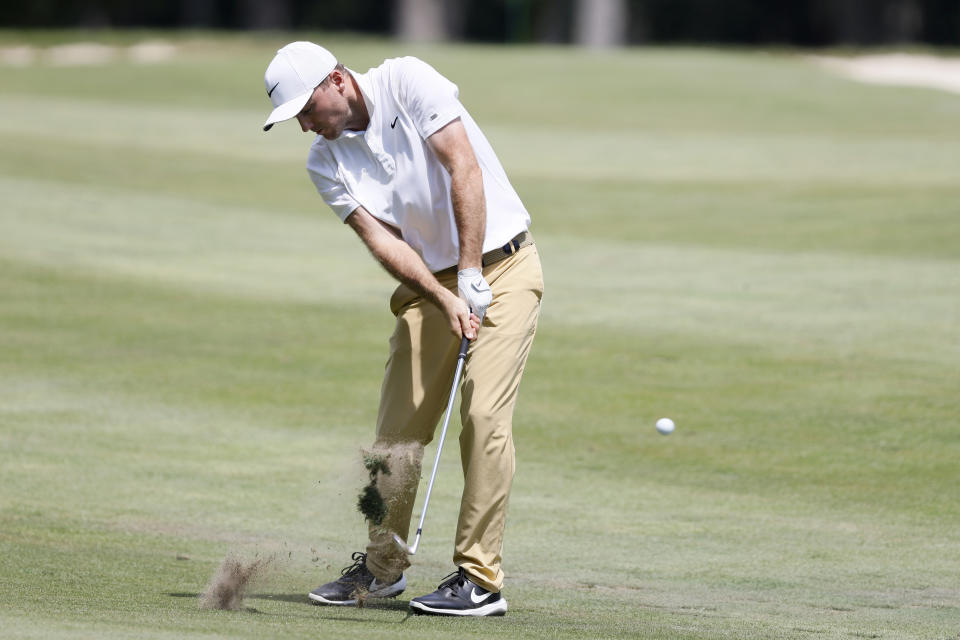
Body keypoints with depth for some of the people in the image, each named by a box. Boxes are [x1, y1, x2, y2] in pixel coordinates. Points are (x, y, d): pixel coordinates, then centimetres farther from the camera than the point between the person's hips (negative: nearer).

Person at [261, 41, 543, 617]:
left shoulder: (408, 82, -15)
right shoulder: (326, 164, 0)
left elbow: (465, 169, -21)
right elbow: (381, 239, -9)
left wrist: (470, 277, -23)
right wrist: (444, 299, -24)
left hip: (501, 263, -5)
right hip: (429, 282, 5)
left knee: (484, 414, -15)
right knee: (398, 424, 3)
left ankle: (480, 579, -13)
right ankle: (383, 566, 19)